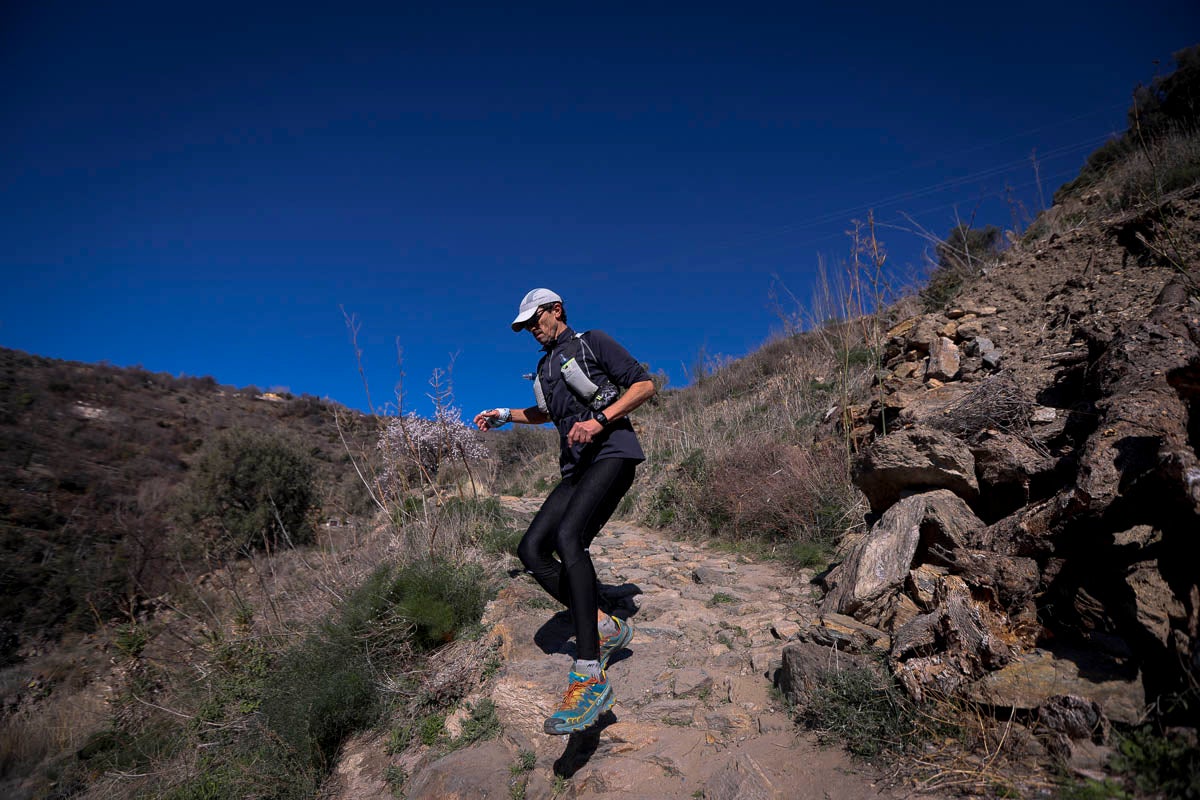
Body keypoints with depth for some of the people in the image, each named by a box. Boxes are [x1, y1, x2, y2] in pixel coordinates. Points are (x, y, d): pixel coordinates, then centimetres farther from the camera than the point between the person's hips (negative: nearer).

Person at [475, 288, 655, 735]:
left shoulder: (592, 343, 3)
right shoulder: (545, 368, 24)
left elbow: (645, 384, -6)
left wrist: (599, 419, -18)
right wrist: (505, 415, 28)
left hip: (613, 454, -8)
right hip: (577, 467, 8)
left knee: (568, 538, -30)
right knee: (532, 550, -9)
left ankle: (591, 678, -30)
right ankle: (604, 627, 1)